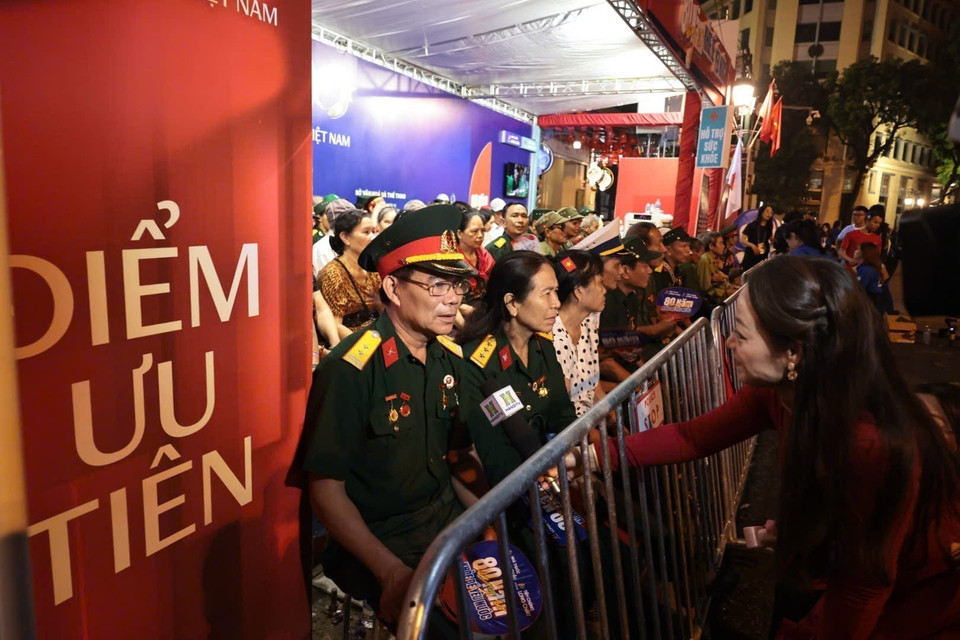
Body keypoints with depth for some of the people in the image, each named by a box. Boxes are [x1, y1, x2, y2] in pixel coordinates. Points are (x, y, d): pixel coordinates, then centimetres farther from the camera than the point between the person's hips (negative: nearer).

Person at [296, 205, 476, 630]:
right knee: (450, 626, -22)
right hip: (378, 543, -6)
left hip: (448, 523, 6)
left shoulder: (452, 358, 1)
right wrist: (393, 573, -23)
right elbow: (327, 489, -16)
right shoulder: (351, 370, -19)